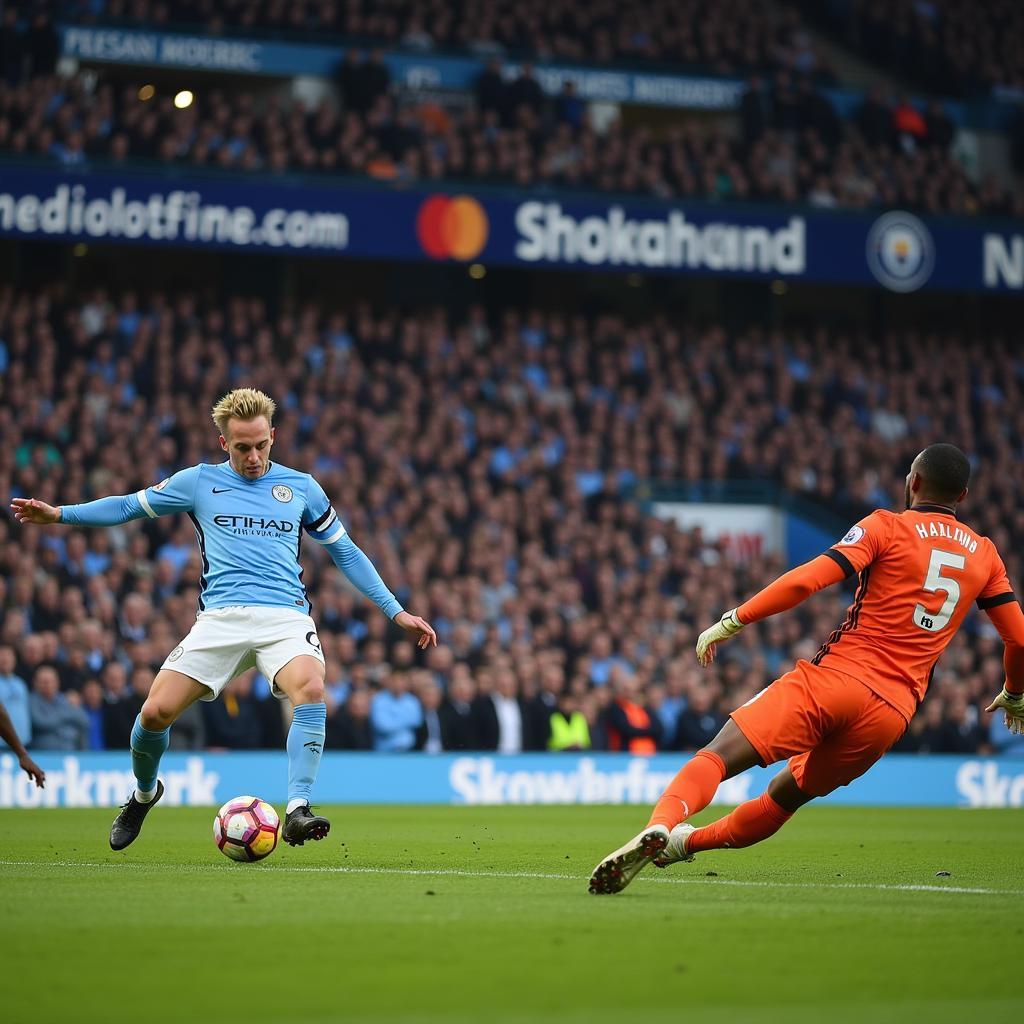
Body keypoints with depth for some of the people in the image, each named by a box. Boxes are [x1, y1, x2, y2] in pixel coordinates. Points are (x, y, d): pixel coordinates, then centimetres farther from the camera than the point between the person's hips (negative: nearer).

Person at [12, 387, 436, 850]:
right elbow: (130, 505, 19)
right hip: (221, 617, 1)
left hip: (286, 616, 0)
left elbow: (345, 551, 21)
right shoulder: (200, 481, 12)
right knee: (156, 711, -11)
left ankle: (297, 811, -34)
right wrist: (59, 513, 9)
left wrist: (396, 611, 18)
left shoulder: (301, 487, 14)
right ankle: (144, 794, 20)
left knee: (312, 691, -32)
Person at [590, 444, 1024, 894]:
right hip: (892, 713, 4)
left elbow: (808, 579, -8)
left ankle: (659, 826, -40)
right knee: (787, 793, 25)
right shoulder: (985, 555, 18)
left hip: (836, 676, -4)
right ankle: (685, 842, 32)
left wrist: (732, 621, -3)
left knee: (717, 757, -14)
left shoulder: (886, 527, 5)